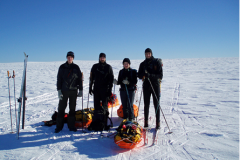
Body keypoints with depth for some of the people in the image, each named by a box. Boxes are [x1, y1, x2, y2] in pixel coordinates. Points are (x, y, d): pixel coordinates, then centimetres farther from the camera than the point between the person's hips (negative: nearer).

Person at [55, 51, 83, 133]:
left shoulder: (76, 67, 5)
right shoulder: (62, 67, 4)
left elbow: (80, 79, 7)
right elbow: (59, 79, 2)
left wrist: (80, 90, 1)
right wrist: (59, 90, -6)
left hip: (73, 91, 1)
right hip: (64, 90, 0)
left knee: (72, 109, 7)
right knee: (61, 108, 3)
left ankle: (71, 125, 17)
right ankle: (59, 126, 13)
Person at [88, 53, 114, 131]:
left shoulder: (108, 67, 3)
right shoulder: (95, 66, 10)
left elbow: (111, 79, 1)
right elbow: (91, 78, 14)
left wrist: (110, 89, -6)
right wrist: (90, 87, 9)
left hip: (105, 90, -2)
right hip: (96, 89, 2)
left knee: (104, 106, 1)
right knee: (96, 107, 5)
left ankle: (104, 123, 5)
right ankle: (96, 123, 11)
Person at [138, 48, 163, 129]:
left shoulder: (157, 62, -1)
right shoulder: (143, 64, 9)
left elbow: (160, 75, -8)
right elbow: (139, 75, 8)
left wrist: (150, 75, -24)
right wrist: (143, 75, -16)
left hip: (155, 85, -3)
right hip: (146, 86, 3)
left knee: (157, 105, 1)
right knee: (146, 105, 8)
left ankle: (158, 123, 8)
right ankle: (146, 122, 18)